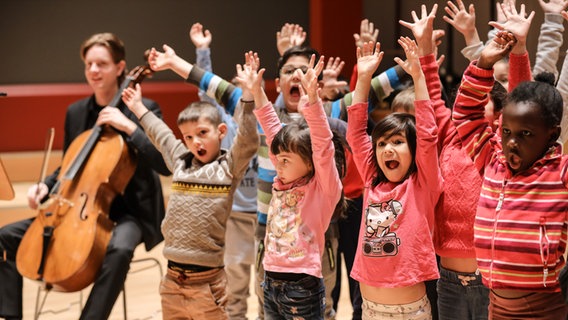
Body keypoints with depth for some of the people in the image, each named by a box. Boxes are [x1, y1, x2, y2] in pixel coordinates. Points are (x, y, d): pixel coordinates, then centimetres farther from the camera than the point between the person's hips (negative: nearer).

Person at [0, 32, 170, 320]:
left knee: (119, 249, -40)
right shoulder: (75, 112, 8)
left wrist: (129, 127, -26)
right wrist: (46, 186, -2)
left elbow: (166, 164, -21)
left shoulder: (144, 110, -8)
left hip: (129, 211, -6)